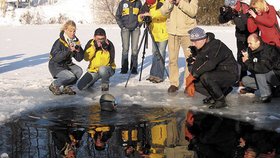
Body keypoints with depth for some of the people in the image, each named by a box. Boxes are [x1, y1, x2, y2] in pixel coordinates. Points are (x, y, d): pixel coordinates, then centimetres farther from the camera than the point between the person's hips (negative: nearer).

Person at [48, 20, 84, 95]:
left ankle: (67, 87, 2)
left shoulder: (76, 41, -2)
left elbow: (79, 59, -4)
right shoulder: (59, 42, -20)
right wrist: (68, 50, -38)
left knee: (79, 71, -20)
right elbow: (56, 58, -30)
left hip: (67, 64, 6)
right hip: (56, 66, -6)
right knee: (71, 76, -26)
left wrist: (79, 50, -25)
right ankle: (54, 86, -2)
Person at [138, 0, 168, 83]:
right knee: (155, 54, 13)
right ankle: (153, 74, 22)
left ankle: (159, 76, 2)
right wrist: (141, 17, -21)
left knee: (160, 54, -6)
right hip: (154, 34, 7)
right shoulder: (146, 7, 2)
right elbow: (140, 18, 3)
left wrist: (150, 14, -43)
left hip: (163, 34, -6)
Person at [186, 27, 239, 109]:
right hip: (217, 74, 9)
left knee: (205, 77, -32)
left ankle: (221, 101, -15)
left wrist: (195, 74, -28)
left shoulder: (216, 45, -24)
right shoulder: (201, 48, 4)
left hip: (230, 75, -9)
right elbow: (197, 64, 6)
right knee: (196, 83, -3)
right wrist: (191, 76, -10)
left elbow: (210, 64, -35)